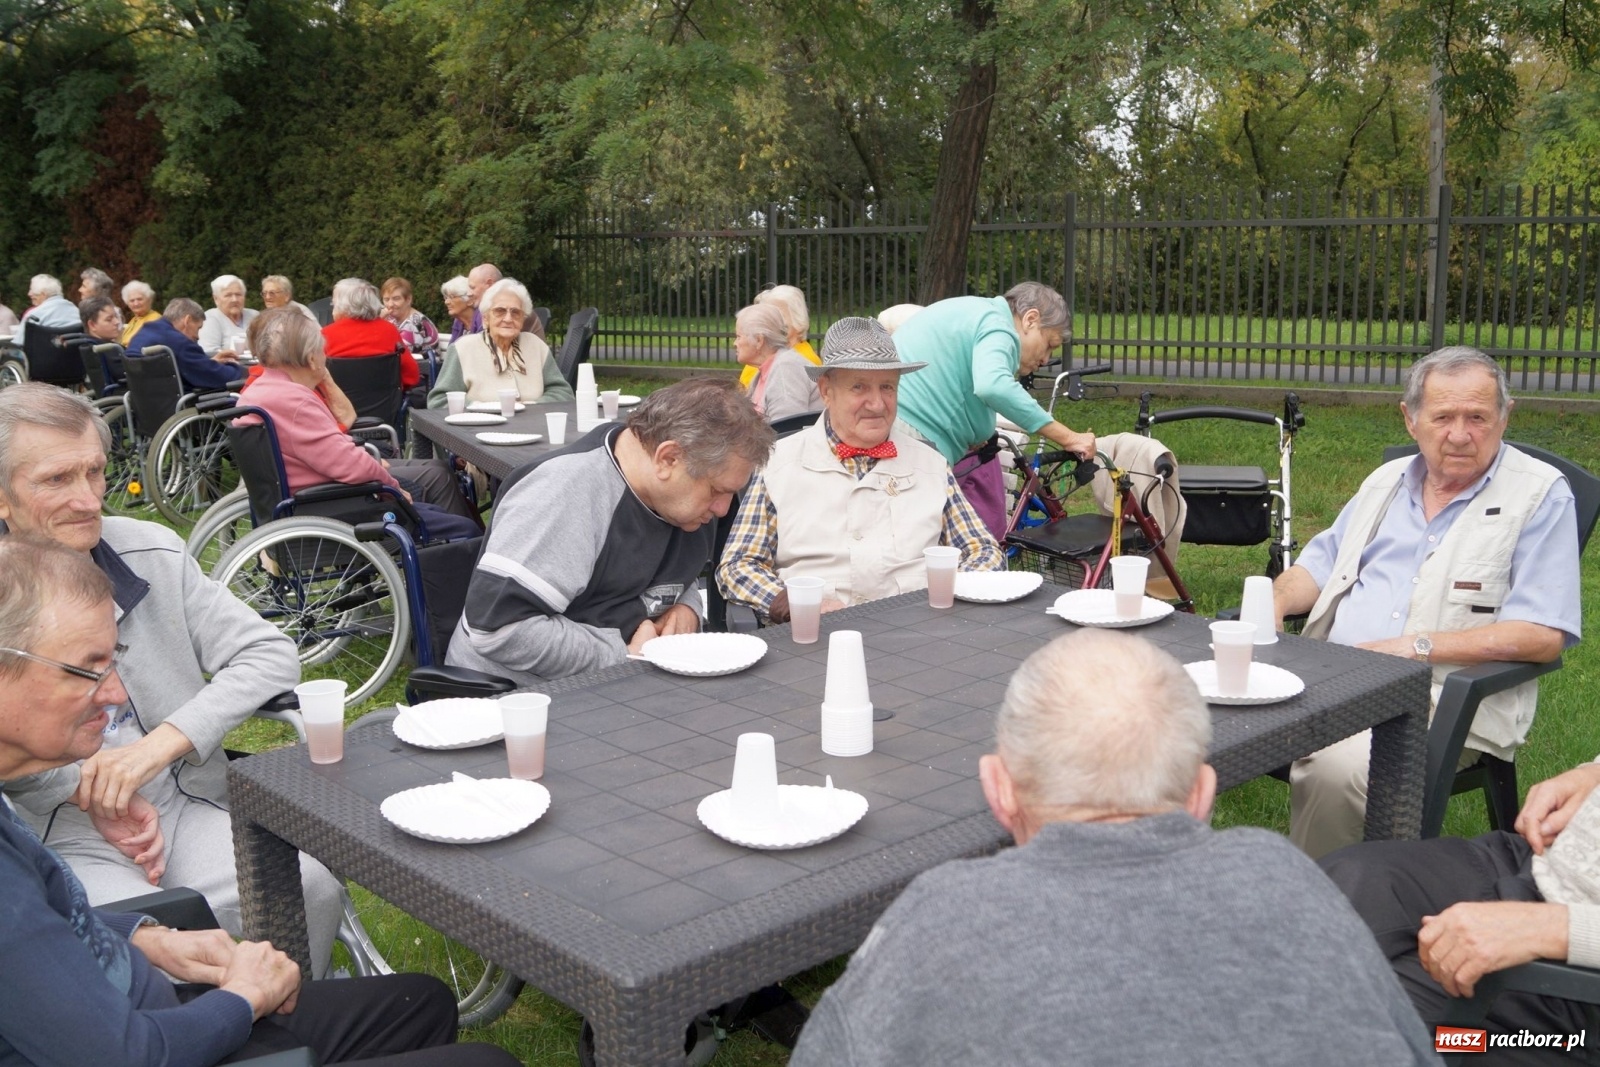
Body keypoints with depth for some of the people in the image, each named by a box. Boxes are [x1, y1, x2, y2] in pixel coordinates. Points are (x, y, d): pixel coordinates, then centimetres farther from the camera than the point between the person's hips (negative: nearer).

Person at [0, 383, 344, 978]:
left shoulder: (153, 553, 7)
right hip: (59, 844, -3)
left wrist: (162, 742, -11)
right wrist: (85, 788, -13)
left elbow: (270, 655, 2)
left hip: (186, 806, 3)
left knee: (308, 886, -21)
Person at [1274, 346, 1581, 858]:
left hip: (1444, 698, -6)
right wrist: (1274, 601, 4)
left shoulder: (1541, 496, -1)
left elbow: (1544, 634, -10)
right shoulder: (1387, 480, 18)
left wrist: (1419, 646, -17)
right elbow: (1324, 561, 28)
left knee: (1336, 767, -33)